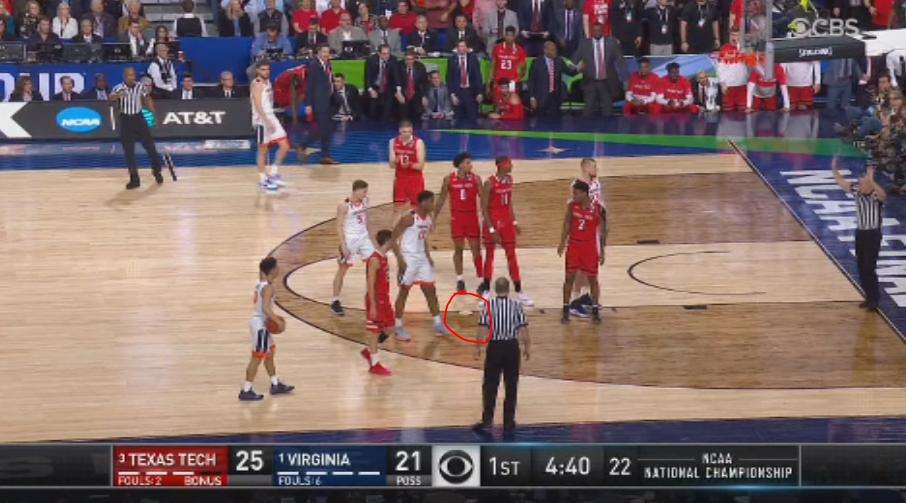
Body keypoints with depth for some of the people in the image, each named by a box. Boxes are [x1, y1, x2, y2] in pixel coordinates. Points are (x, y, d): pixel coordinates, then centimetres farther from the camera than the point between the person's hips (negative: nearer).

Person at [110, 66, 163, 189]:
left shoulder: (141, 86, -5)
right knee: (129, 151, 1)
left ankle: (157, 171, 27)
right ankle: (134, 178, 10)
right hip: (126, 120, -2)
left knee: (150, 146, 7)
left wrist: (153, 112, 8)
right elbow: (111, 97, -34)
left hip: (139, 118, 2)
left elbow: (147, 98, 11)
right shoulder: (119, 88, -14)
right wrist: (117, 96, -56)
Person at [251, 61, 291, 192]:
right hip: (262, 120, -9)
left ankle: (272, 173, 15)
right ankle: (262, 180, 9)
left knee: (285, 146, 5)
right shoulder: (257, 84, -16)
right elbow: (258, 105, -24)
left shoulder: (268, 82, 11)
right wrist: (267, 121, -30)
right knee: (263, 150, 0)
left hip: (271, 117, 9)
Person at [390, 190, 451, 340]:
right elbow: (393, 238, -18)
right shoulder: (409, 218, -19)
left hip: (422, 258, 8)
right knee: (404, 291, 1)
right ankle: (399, 327, 10)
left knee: (430, 291, 9)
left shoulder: (429, 219, 5)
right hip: (408, 258, -7)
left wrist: (428, 256, 10)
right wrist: (400, 260, -22)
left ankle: (438, 325, 17)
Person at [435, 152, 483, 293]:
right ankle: (460, 280, 15)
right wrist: (434, 218, 4)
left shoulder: (476, 178, -5)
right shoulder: (449, 179, -5)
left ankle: (481, 279, 8)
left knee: (476, 248, 2)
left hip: (472, 217, 0)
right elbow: (441, 199, 3)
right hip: (456, 217, 0)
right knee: (458, 248, 6)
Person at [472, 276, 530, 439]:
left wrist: (477, 348, 1)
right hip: (512, 347, 1)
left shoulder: (488, 305, -6)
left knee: (490, 386, 9)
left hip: (494, 346, -1)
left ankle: (487, 421, 4)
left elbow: (482, 329, -9)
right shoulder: (517, 306, -2)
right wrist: (527, 347, 7)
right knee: (511, 387, 9)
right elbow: (524, 329, -4)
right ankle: (509, 425, 12)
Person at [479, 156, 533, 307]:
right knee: (489, 256, 6)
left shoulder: (509, 179, 3)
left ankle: (519, 292, 11)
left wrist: (514, 222, 11)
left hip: (506, 222, 6)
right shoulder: (490, 183, -18)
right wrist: (491, 229, -19)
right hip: (492, 221, -6)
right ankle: (486, 290, 19)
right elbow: (484, 208, -16)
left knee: (512, 255, 7)